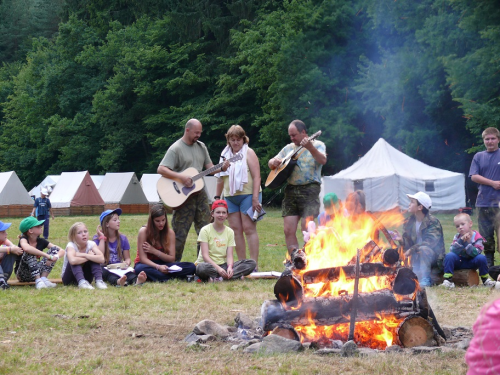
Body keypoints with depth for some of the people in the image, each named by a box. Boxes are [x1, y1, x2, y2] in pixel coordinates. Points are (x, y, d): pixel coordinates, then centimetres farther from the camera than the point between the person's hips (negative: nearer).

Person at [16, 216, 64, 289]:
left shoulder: (41, 241, 1)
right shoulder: (23, 239, -13)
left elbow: (61, 251, -3)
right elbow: (26, 248, -39)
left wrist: (56, 257, -28)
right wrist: (47, 256, -38)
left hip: (37, 272, 5)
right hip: (23, 274, -5)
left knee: (54, 249, -7)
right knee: (29, 253, -30)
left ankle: (43, 278, -20)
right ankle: (38, 281, -36)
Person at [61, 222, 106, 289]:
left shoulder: (91, 244, -12)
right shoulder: (71, 246, -21)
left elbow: (101, 259, -29)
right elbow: (72, 261, -45)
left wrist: (84, 255, -33)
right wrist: (88, 257, -29)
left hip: (85, 277, 3)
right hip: (69, 278, -3)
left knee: (93, 257, -19)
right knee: (75, 261, -30)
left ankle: (99, 281, -31)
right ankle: (81, 282, -46)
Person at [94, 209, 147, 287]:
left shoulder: (123, 238, 12)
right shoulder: (97, 238, 3)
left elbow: (127, 258, 13)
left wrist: (127, 262, -11)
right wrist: (102, 238, -7)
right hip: (105, 269, -2)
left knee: (129, 272, -32)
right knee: (106, 272, -38)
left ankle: (136, 280, -66)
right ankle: (118, 281, -70)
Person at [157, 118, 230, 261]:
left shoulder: (201, 147, 13)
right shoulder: (176, 149, -9)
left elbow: (209, 167, 15)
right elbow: (161, 169, -15)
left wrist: (221, 168, -5)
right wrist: (180, 177, -25)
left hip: (199, 193, 7)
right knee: (180, 233, -4)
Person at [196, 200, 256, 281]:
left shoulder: (230, 232, 9)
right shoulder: (205, 230, -4)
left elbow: (229, 255, -1)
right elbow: (205, 255, -13)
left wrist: (230, 267, -23)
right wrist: (218, 268, -28)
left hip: (223, 265, 5)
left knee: (252, 263, -16)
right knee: (202, 268, -41)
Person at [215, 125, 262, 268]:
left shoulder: (248, 153, -2)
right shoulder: (225, 155, 15)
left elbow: (256, 177, -9)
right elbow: (221, 178, 23)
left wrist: (255, 198, -17)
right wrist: (217, 197, 19)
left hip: (247, 195, -6)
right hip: (230, 197, 6)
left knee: (249, 229, -9)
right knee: (235, 230, 3)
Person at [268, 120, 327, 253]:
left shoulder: (317, 145, 5)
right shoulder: (289, 148, 20)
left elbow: (322, 160, -15)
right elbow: (271, 163, 23)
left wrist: (310, 147, -30)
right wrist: (274, 162, -1)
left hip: (309, 189, -5)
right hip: (291, 191, 5)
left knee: (306, 228, -13)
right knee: (288, 230, -1)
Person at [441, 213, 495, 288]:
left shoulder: (477, 237, -14)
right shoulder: (457, 237, -7)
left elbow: (475, 253, -26)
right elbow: (452, 250, -21)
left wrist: (466, 242, -33)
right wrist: (461, 241, -32)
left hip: (472, 263, -1)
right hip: (459, 262, 1)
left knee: (481, 258, -31)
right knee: (449, 256, -28)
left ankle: (485, 280, -10)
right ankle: (448, 280, -28)